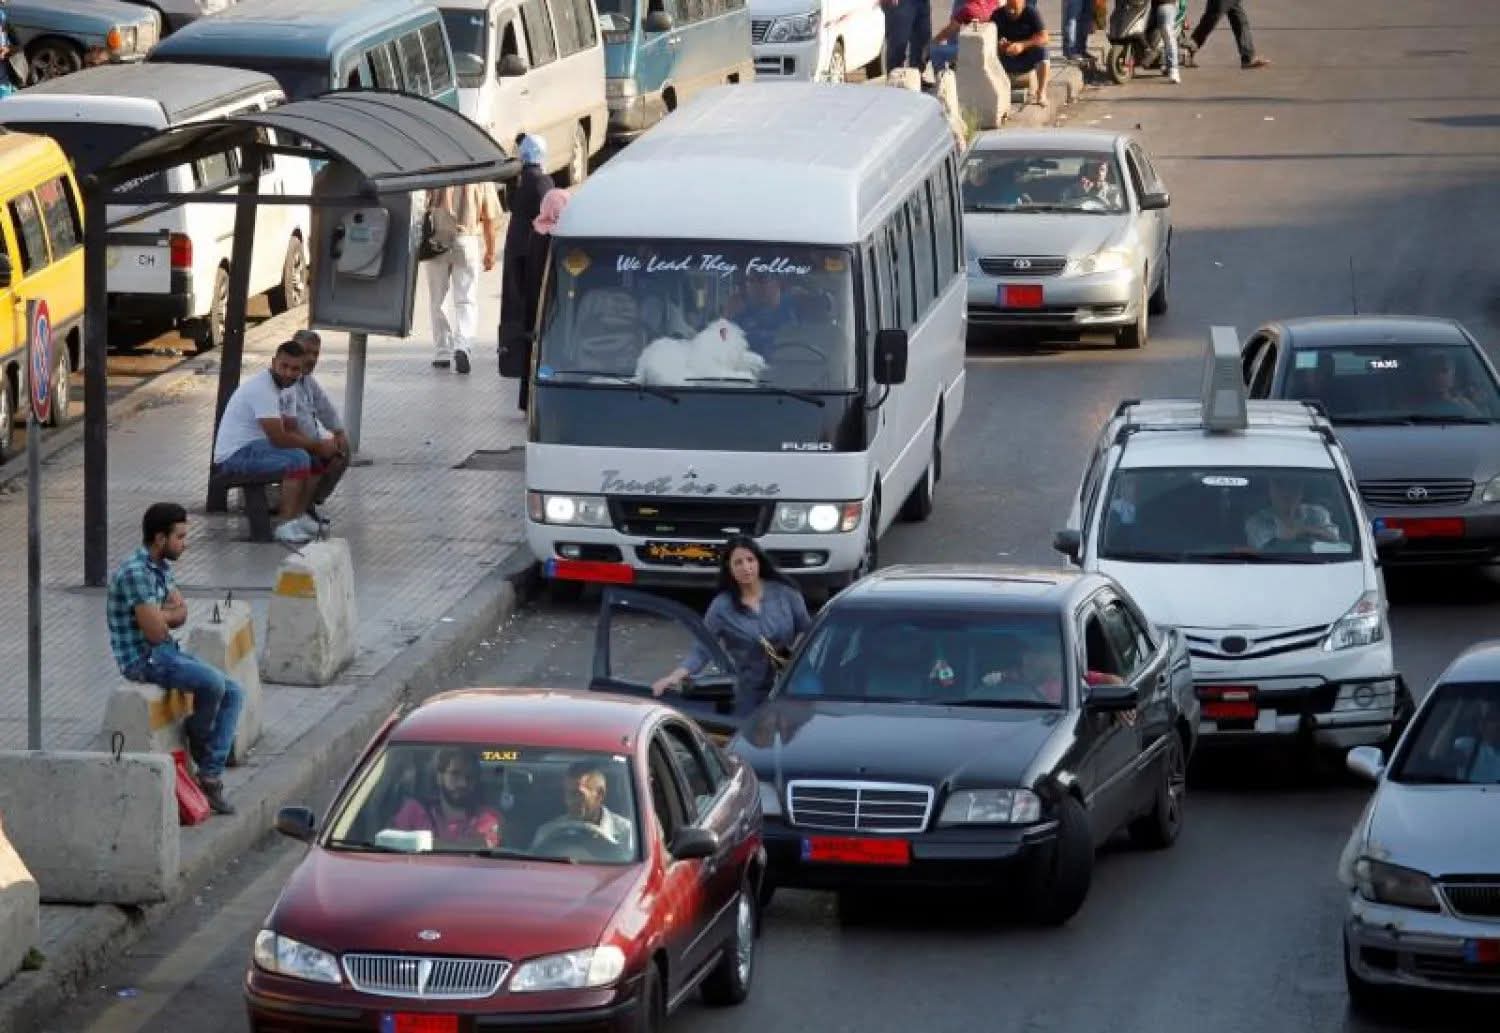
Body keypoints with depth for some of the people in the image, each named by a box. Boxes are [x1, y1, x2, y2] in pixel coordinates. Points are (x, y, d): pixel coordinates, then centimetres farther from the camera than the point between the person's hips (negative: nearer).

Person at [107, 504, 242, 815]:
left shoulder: (162, 567, 10)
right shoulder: (135, 573, -21)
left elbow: (181, 614, 8)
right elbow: (155, 632, -23)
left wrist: (160, 615, -13)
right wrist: (166, 616, 0)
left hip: (167, 652, 10)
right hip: (142, 659, -10)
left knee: (233, 693, 0)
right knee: (213, 682, -27)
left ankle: (210, 776, -5)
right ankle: (197, 736, 4)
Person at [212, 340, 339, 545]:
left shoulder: (282, 387, 9)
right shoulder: (262, 388, -23)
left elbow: (290, 430, 12)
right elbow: (279, 439, -27)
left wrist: (319, 445, -8)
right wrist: (318, 445, -16)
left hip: (257, 446, 10)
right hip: (235, 455, -10)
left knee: (318, 458, 7)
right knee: (298, 458, -29)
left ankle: (299, 516, 7)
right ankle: (286, 526, -25)